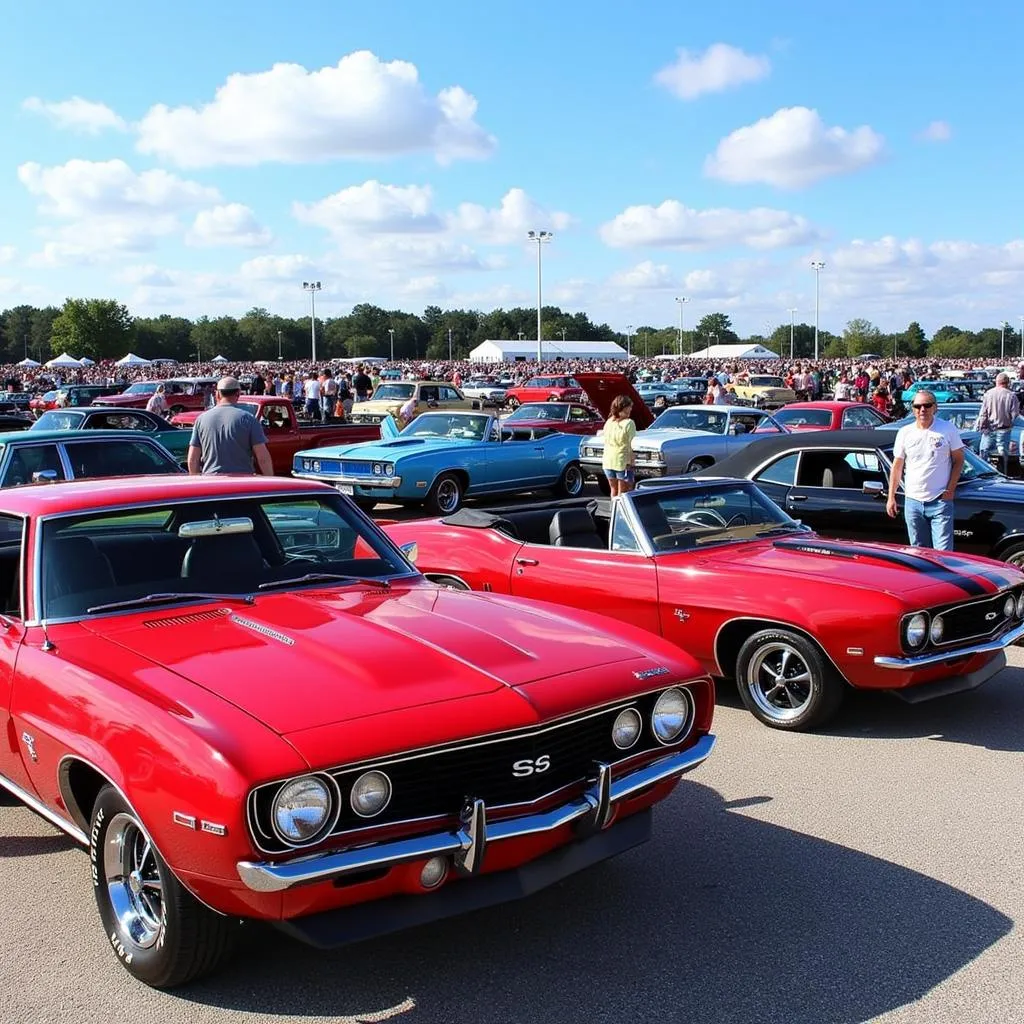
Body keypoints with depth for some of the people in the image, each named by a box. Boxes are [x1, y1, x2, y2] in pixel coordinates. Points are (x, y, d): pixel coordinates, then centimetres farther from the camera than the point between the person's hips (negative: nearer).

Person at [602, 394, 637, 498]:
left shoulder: (608, 422, 4)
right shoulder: (629, 423, -13)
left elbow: (606, 442, 9)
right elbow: (631, 446, -12)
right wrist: (631, 462, -7)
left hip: (607, 462, 6)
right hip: (623, 462, -6)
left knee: (614, 491, 18)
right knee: (623, 493, 2)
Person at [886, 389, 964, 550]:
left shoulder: (948, 429, -1)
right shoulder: (905, 433, 6)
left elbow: (958, 460, 2)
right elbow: (897, 466, 10)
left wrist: (950, 489, -8)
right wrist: (891, 498, 7)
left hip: (940, 501, -3)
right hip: (912, 501, 3)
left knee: (943, 552, -7)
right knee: (919, 552, 11)